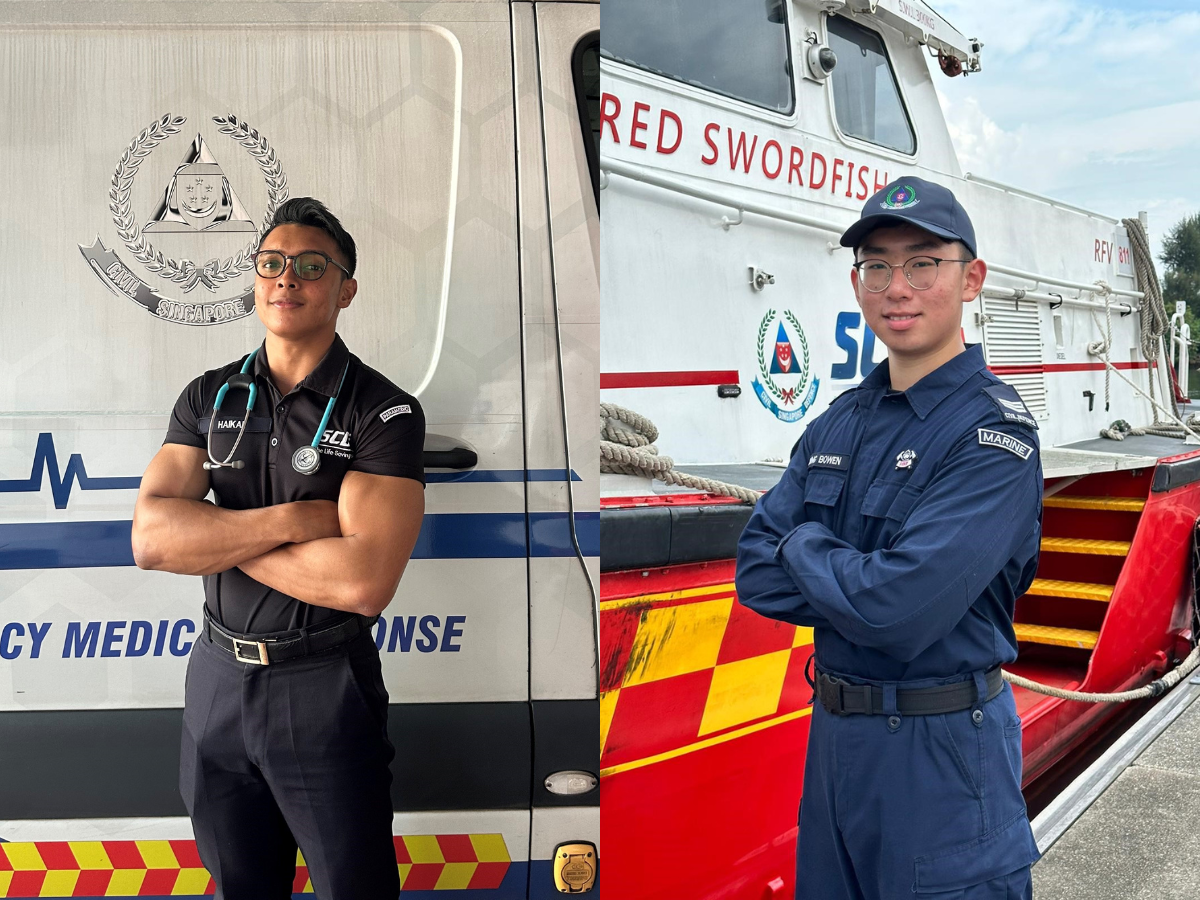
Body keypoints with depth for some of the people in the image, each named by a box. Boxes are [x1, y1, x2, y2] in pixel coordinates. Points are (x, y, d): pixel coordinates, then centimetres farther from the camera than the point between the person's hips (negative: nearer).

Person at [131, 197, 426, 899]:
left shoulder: (384, 411, -12)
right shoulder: (209, 398, 4)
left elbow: (366, 581, -24)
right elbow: (150, 538, -9)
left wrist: (211, 533, -15)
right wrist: (292, 519, -20)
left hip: (325, 688, -5)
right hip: (218, 677, 5)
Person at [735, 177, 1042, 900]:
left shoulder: (995, 433, -16)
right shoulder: (838, 424, 6)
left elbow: (902, 612, -28)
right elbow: (755, 575, 0)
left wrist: (804, 546, -10)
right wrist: (862, 579, -15)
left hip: (945, 754, -7)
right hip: (833, 733, 7)